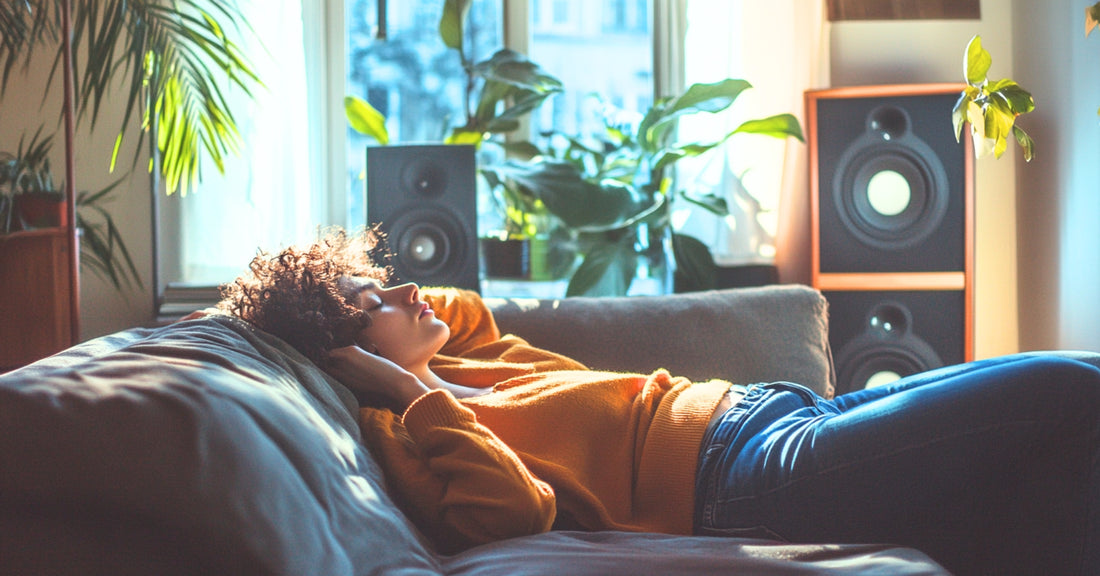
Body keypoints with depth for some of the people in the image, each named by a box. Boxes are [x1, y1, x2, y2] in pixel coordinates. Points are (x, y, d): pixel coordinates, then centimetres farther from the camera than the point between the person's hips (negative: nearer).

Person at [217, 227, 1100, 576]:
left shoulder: (457, 364, 16)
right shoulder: (406, 430, -10)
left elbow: (464, 314, 41)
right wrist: (415, 396, -21)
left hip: (755, 414, 11)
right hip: (749, 473, -11)